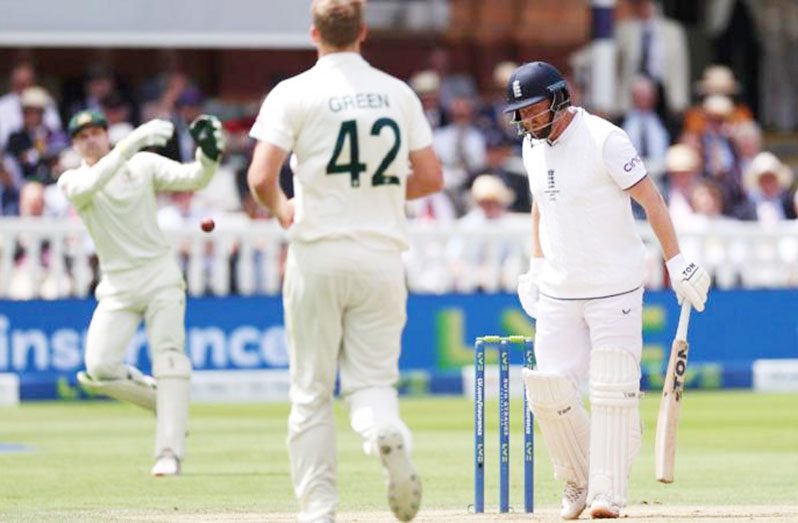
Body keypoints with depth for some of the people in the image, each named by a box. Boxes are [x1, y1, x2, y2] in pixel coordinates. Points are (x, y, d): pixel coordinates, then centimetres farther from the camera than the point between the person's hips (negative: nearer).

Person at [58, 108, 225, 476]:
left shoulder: (144, 165, 3)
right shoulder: (73, 181, 0)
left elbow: (191, 179, -8)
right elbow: (89, 186, -24)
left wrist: (208, 155, -31)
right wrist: (130, 145, -34)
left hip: (160, 276, -1)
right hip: (117, 286, 1)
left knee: (168, 358, -14)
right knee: (99, 367, -12)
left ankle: (169, 452, -16)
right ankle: (166, 402, 12)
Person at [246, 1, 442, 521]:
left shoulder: (295, 93, -4)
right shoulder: (399, 93, 7)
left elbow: (262, 177, -13)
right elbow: (431, 177, 7)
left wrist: (282, 210, 8)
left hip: (319, 253, -2)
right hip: (382, 257, 2)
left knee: (312, 391, 7)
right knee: (372, 377, 8)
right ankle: (389, 435, -27)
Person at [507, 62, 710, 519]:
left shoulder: (604, 139, -14)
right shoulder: (533, 147, 7)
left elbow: (650, 198, -12)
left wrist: (676, 261, -16)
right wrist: (537, 266, 15)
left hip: (614, 288, -6)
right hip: (558, 290, 6)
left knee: (613, 392, -9)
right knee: (549, 392, -1)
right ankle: (578, 482, 17)